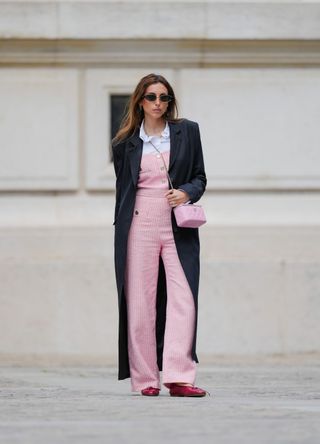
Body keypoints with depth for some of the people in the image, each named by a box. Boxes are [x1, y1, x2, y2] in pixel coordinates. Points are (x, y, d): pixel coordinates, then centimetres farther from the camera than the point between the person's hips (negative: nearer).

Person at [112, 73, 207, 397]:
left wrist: (186, 192, -9)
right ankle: (145, 379, 5)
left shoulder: (187, 131, 9)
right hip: (140, 226, 0)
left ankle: (179, 377, -14)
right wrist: (121, 232, 12)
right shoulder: (126, 142, 9)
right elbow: (122, 187, 15)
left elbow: (200, 177, 12)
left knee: (183, 298, -11)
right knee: (140, 303, -1)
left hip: (178, 227, 0)